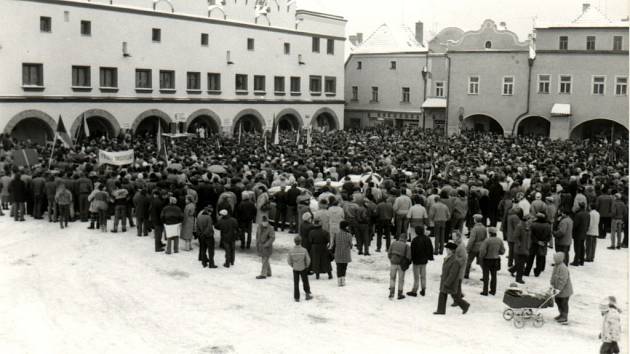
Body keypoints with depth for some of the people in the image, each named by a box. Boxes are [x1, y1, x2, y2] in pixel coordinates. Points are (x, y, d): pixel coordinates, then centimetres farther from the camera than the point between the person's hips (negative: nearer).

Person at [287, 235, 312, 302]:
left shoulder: (291, 251, -13)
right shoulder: (304, 250, -16)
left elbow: (289, 260, -7)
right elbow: (308, 259, -10)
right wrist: (306, 266, 9)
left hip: (295, 269, 1)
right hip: (303, 269, -1)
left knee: (296, 283, 9)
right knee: (305, 282, 16)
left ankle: (296, 297, 12)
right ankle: (307, 294, 20)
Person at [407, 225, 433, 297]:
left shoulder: (415, 240, -20)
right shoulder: (427, 239, 1)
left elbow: (412, 251, -16)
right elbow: (431, 248, 11)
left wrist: (410, 259, -6)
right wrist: (430, 257, 23)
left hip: (417, 261, -6)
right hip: (424, 260, 6)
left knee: (416, 277, 2)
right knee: (423, 276, 15)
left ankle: (414, 291, 8)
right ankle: (423, 290, 21)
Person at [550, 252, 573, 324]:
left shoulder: (563, 268, -26)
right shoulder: (556, 266, 5)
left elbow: (563, 280, -27)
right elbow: (553, 276, 15)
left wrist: (559, 288, -26)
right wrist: (552, 284, 8)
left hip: (564, 290, -10)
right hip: (557, 289, 10)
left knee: (564, 303, 1)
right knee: (558, 301, 18)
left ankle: (565, 317, 12)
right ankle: (562, 315, 33)